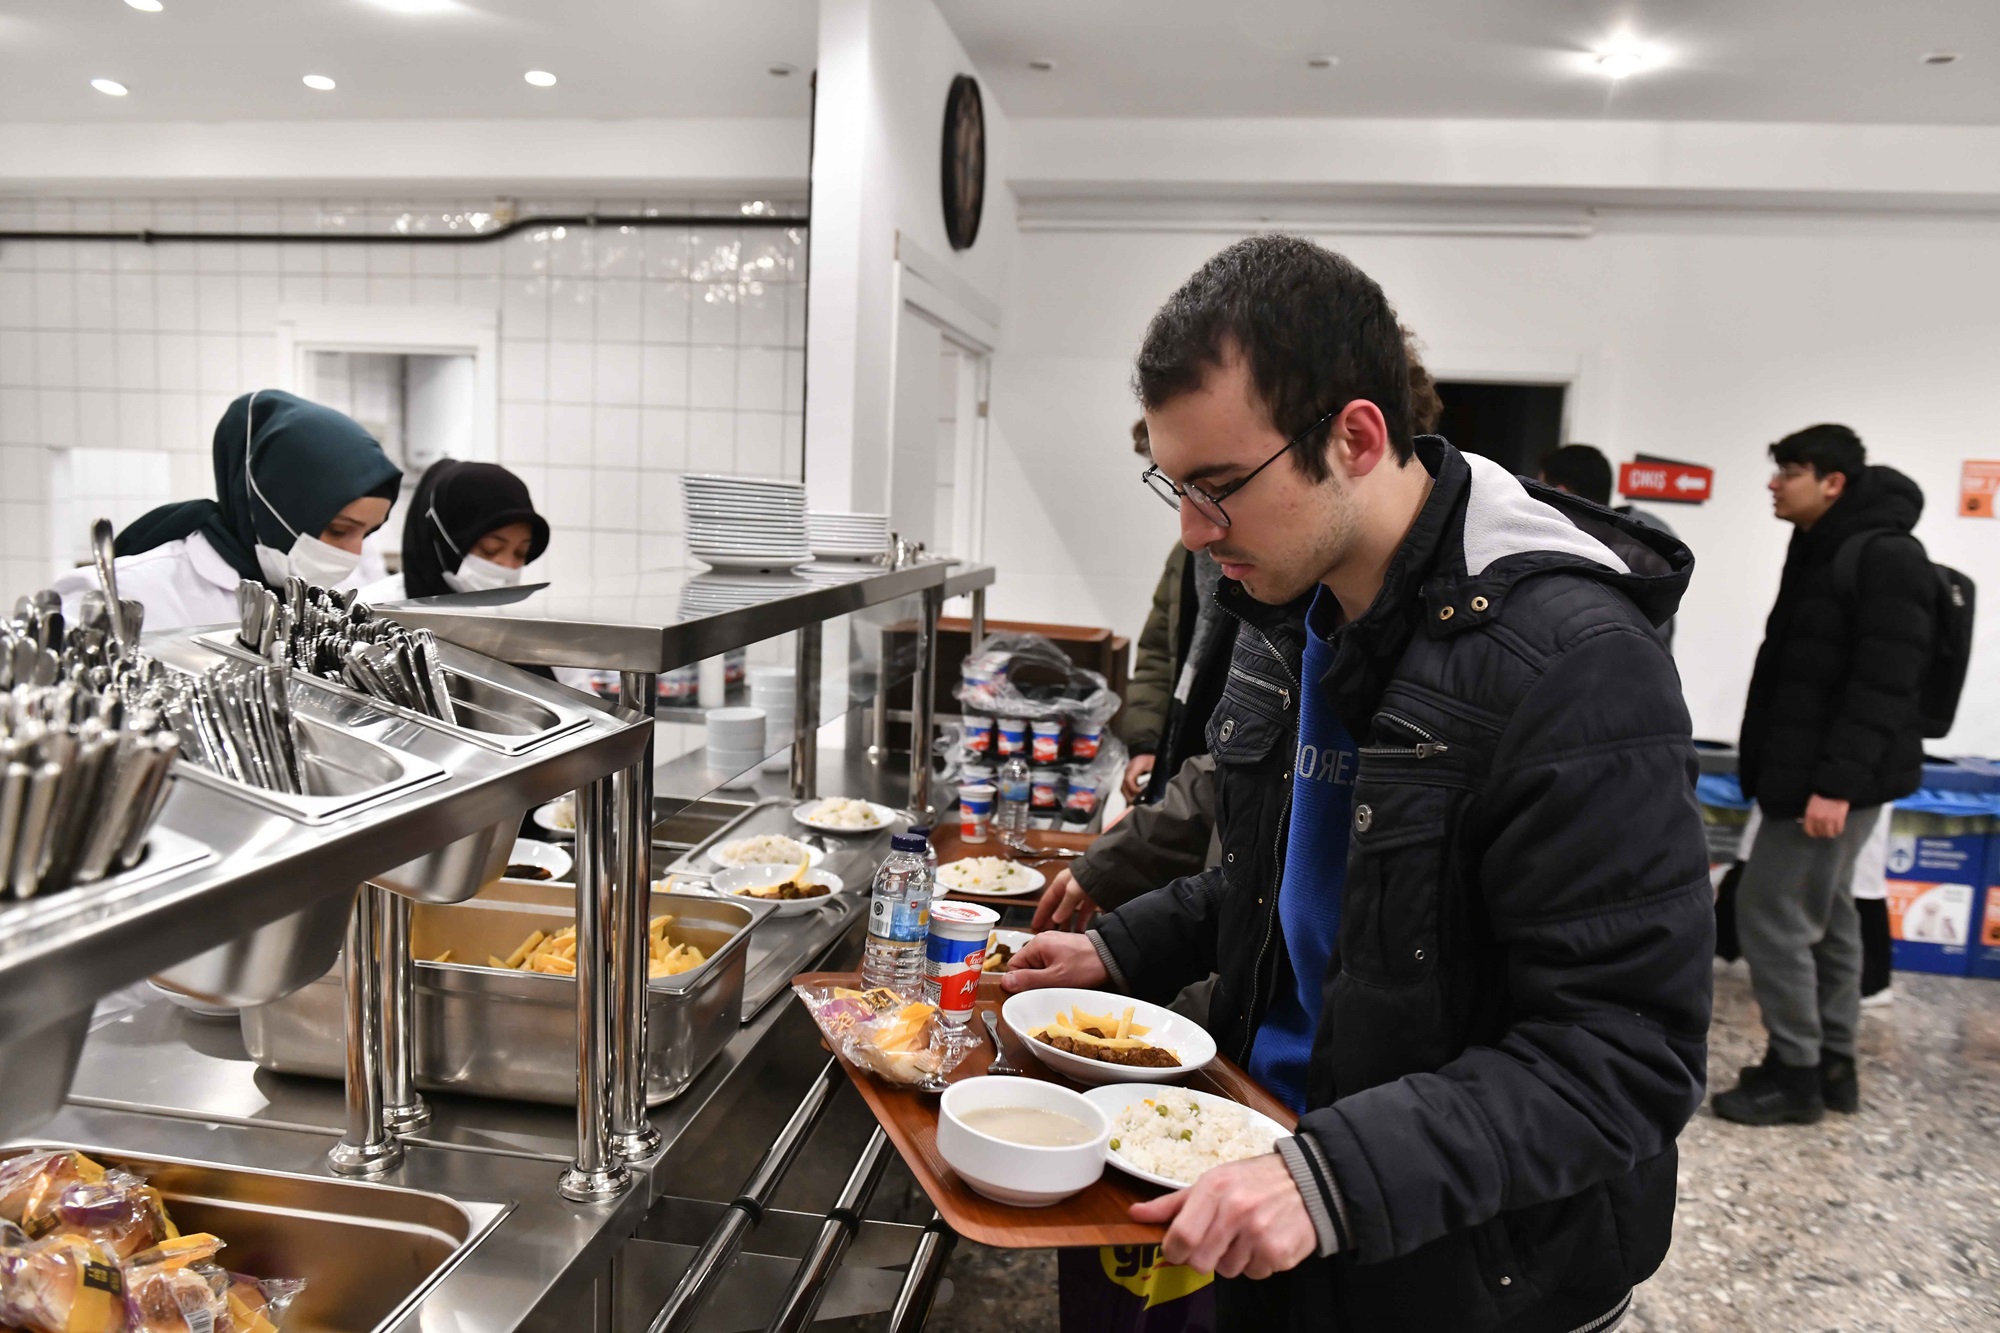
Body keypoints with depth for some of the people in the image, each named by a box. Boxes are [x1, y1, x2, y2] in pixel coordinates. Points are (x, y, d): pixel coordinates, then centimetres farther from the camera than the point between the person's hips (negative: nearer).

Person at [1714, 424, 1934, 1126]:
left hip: (1836, 778, -10)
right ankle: (1831, 1065, 25)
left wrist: (1837, 781, -27)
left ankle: (1795, 1073, 6)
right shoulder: (1821, 551, 14)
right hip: (1804, 771, 10)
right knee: (1825, 916, 15)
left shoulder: (1887, 557, -16)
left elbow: (1884, 686, -23)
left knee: (1771, 913, -6)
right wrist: (1772, 767, 18)